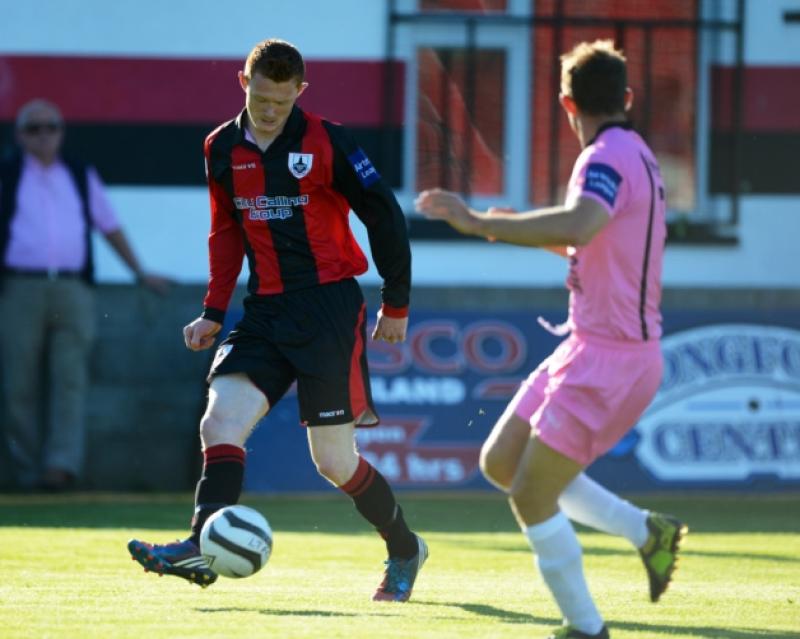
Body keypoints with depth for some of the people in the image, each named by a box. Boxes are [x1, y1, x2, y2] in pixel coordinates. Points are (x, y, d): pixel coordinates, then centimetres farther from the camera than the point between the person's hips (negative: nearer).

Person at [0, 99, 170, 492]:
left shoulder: (82, 177, 19)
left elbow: (110, 228, 26)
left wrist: (141, 274, 23)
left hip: (72, 290, 2)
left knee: (70, 379, -12)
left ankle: (63, 463, -21)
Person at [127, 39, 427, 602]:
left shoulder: (326, 144, -9)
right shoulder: (223, 149, 7)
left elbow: (385, 217, -3)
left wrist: (396, 306, 2)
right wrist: (214, 313, 14)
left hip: (329, 307, -5)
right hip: (265, 311, 5)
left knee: (334, 459, -4)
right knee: (221, 420, -16)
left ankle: (405, 550, 18)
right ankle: (201, 549, -23)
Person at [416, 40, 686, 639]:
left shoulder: (608, 158, -17)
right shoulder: (634, 155, 13)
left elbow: (579, 227, -40)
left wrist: (478, 223, -37)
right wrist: (525, 230, 35)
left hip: (609, 358, -9)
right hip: (589, 348, 9)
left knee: (530, 496, -6)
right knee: (501, 462, 13)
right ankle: (648, 531, 17)